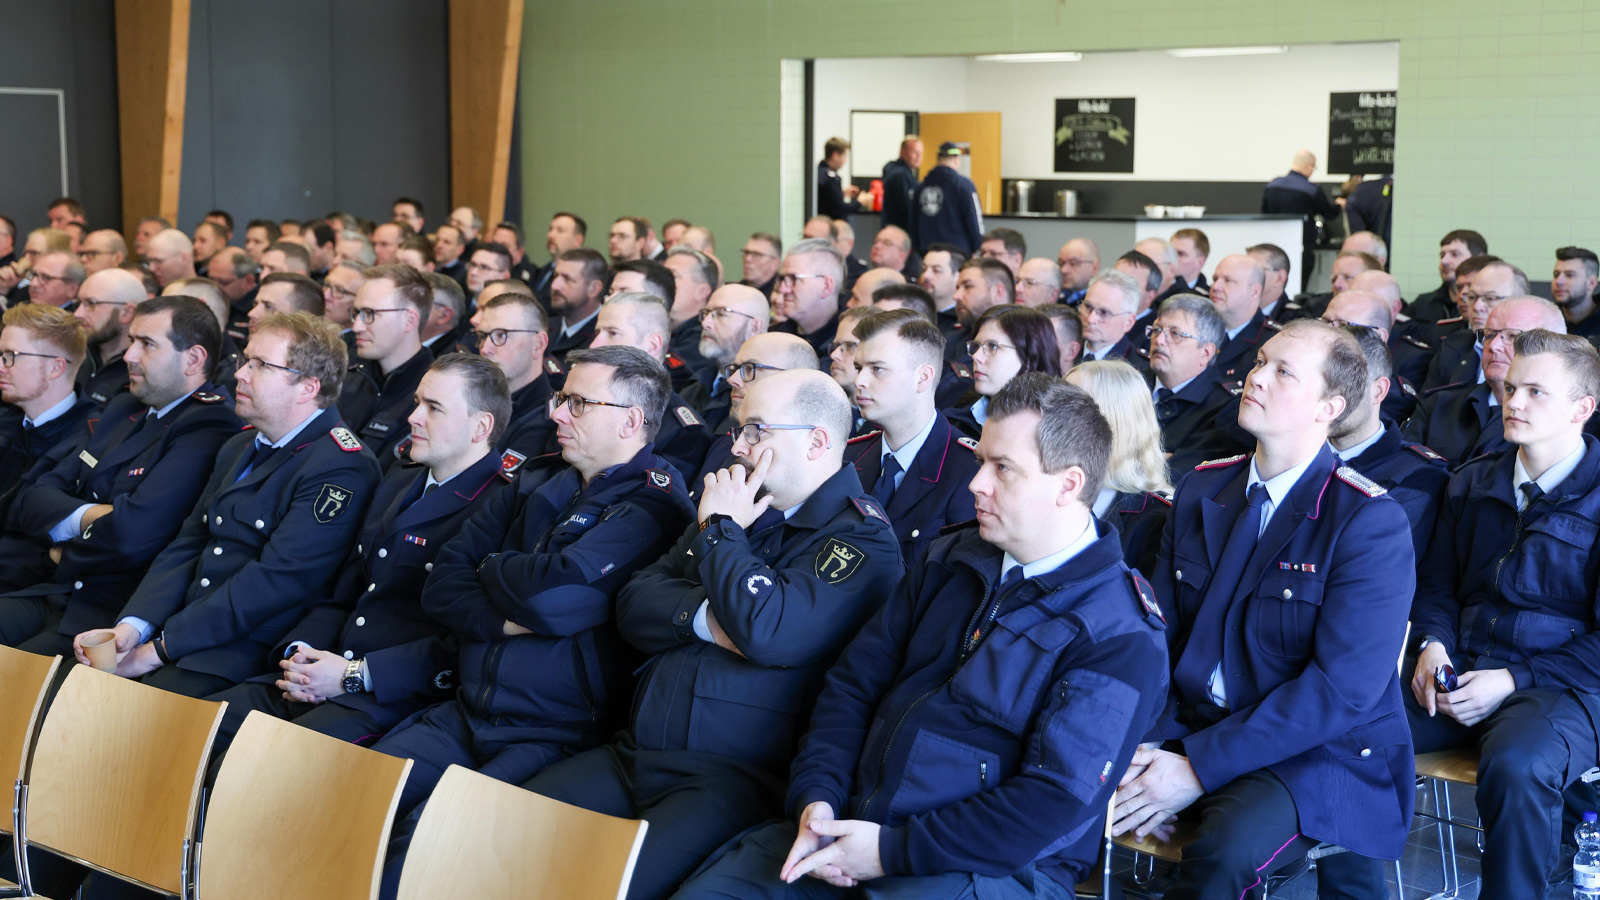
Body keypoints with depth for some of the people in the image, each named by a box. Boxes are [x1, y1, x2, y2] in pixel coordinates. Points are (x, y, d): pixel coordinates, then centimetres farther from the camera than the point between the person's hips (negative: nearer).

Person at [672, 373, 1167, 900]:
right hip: (850, 826, 6)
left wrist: (892, 851, -19)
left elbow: (1057, 801, -18)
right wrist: (817, 796, -5)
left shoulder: (1121, 637, -11)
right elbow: (855, 678, 12)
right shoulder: (953, 558, 12)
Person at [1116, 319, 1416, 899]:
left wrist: (1199, 768, -22)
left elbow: (1342, 689, -19)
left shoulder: (1372, 524, -13)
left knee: (1224, 850, -35)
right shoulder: (1202, 489, 7)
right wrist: (1143, 745, -12)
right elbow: (1160, 632, 7)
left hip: (1320, 755, -5)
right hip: (1188, 729, 5)